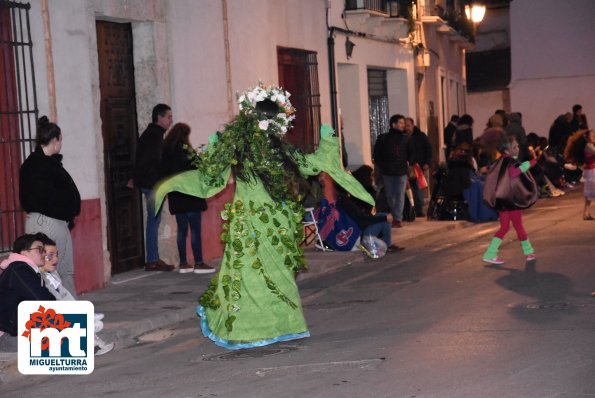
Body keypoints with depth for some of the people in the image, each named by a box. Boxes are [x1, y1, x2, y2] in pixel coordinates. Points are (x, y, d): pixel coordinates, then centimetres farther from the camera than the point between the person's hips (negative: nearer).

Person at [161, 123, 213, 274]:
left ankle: (183, 263, 12)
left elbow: (166, 171, 11)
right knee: (195, 229, -3)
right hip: (190, 195, -7)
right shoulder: (184, 149, -13)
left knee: (182, 229, 11)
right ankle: (198, 263, -3)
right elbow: (196, 167, -12)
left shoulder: (166, 150, 8)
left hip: (175, 196, 7)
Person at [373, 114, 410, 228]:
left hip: (402, 172, 0)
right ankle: (396, 217, 20)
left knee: (400, 196, -6)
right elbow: (377, 155, 5)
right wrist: (382, 167, -2)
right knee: (390, 196, 5)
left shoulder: (406, 138, 4)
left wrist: (406, 164, -1)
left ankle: (398, 218, -4)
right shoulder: (383, 138, 0)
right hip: (388, 172, 0)